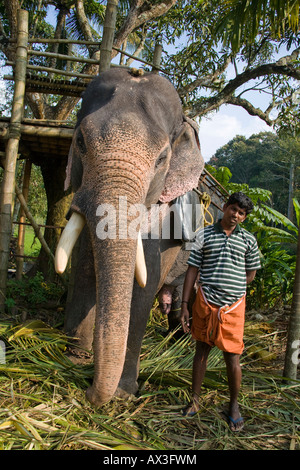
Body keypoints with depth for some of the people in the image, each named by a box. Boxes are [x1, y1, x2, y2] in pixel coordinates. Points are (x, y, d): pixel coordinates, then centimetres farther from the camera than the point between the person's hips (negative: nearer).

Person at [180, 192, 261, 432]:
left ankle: (234, 405, 26)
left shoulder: (248, 240, 4)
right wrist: (184, 305, -1)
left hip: (233, 305, 0)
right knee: (202, 349, 13)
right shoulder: (204, 235, 2)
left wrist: (230, 290, 5)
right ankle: (195, 399, 31)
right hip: (205, 303, 1)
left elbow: (251, 273, 13)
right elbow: (192, 270, 2)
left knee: (232, 357, 3)